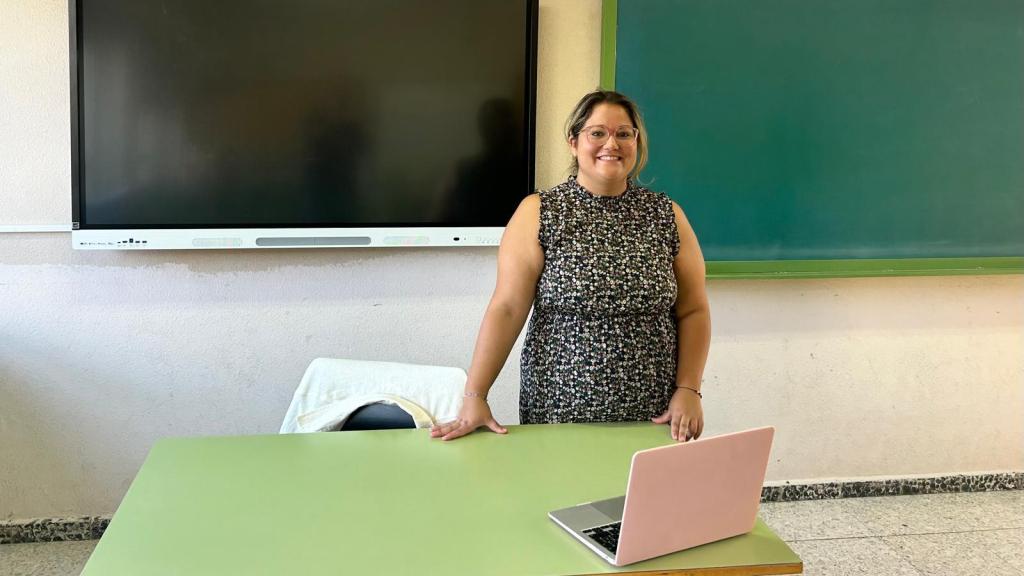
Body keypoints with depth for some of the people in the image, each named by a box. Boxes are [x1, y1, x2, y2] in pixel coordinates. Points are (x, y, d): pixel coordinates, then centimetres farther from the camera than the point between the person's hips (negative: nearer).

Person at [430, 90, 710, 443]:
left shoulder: (667, 215, 4)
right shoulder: (538, 213, -3)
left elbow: (693, 311, 6)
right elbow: (506, 308, -8)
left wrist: (688, 390, -4)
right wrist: (474, 396, -13)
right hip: (557, 413, -2)